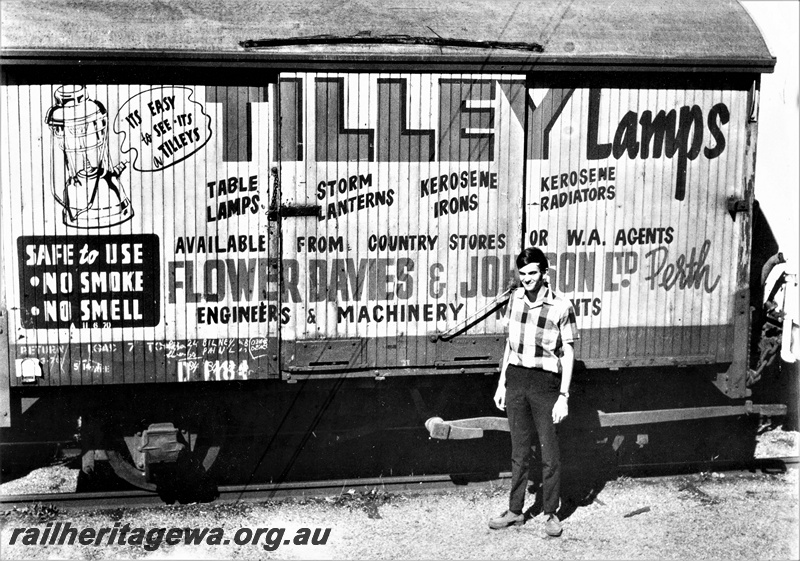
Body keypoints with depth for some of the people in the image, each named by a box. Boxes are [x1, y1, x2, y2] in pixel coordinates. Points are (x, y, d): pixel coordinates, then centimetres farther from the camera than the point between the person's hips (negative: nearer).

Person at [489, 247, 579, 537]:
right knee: (519, 451, 13)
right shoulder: (515, 298, 4)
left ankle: (551, 513, 18)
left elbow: (568, 354, -7)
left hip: (545, 382, -4)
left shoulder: (561, 306, -11)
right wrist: (502, 383, 12)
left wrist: (564, 396, -11)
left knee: (550, 453, 4)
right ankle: (515, 511, 22)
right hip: (516, 379, 4)